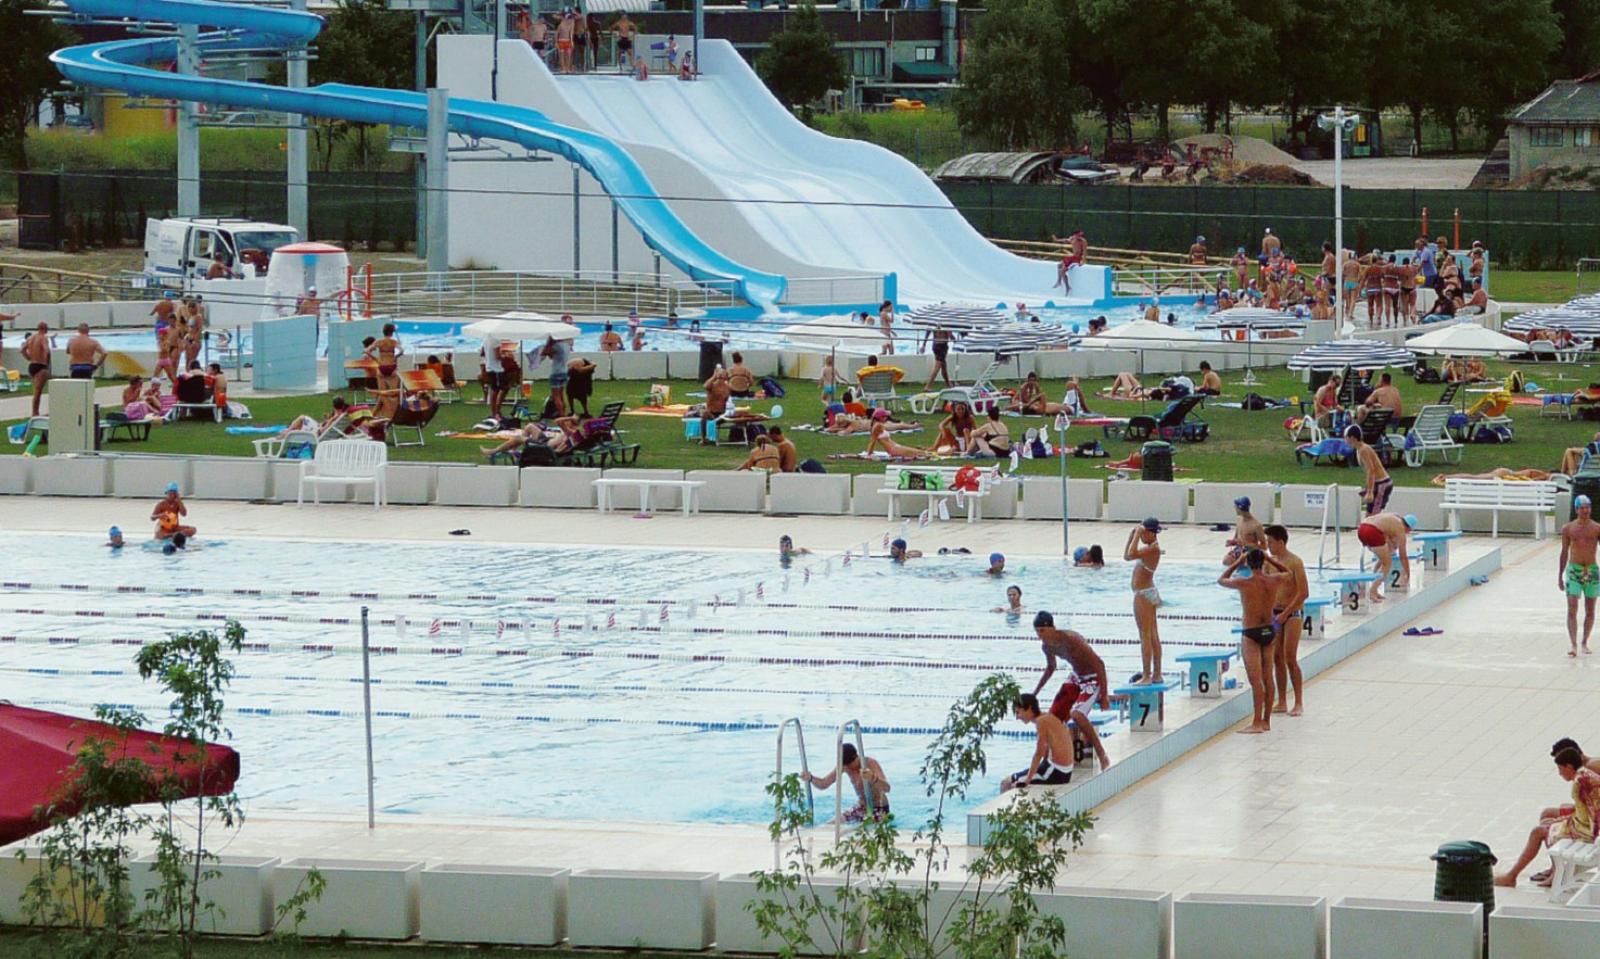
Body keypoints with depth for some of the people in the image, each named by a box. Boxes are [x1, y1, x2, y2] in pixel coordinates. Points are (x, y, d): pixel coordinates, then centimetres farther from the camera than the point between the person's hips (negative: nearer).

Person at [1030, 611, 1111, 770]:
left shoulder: (1070, 640, -31)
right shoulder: (1046, 646, -5)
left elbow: (1099, 663, -30)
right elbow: (1050, 668, 19)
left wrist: (1104, 696, -30)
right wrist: (1034, 694, 19)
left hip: (1093, 679, -9)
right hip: (1075, 678, 9)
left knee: (1076, 714, -29)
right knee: (1053, 716, 6)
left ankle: (1103, 757, -19)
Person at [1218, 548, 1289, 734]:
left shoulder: (1243, 583, -15)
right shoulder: (1275, 580, -3)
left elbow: (1221, 580, 4)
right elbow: (1286, 573, 22)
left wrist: (1237, 563, 11)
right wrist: (1269, 559, 19)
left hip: (1252, 635, -5)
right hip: (1269, 631, 5)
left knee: (1256, 680, -6)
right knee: (1267, 678, 12)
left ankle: (1257, 723, -6)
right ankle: (1266, 721, 18)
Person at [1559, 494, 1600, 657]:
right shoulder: (1568, 529, 2)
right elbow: (1564, 553, 8)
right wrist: (1560, 576, 7)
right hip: (1574, 571, -1)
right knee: (1572, 610, -11)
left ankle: (1585, 643, 22)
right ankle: (1573, 645, -15)